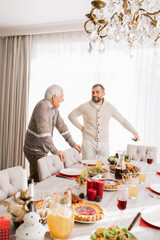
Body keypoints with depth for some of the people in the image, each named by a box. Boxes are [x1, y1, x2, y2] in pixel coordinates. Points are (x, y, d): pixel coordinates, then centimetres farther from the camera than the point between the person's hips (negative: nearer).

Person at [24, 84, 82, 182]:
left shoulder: (54, 108, 9)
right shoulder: (42, 107, -21)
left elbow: (62, 126, 14)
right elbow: (43, 131, -32)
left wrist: (73, 144, 11)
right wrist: (55, 151, -37)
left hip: (42, 150, 9)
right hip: (35, 150, -9)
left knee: (35, 178, 16)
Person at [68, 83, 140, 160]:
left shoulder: (109, 107, 3)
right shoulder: (85, 106, -1)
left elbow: (122, 120, 10)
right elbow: (71, 115, 8)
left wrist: (135, 132, 5)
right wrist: (81, 128, 2)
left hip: (103, 143, 1)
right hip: (88, 142, -1)